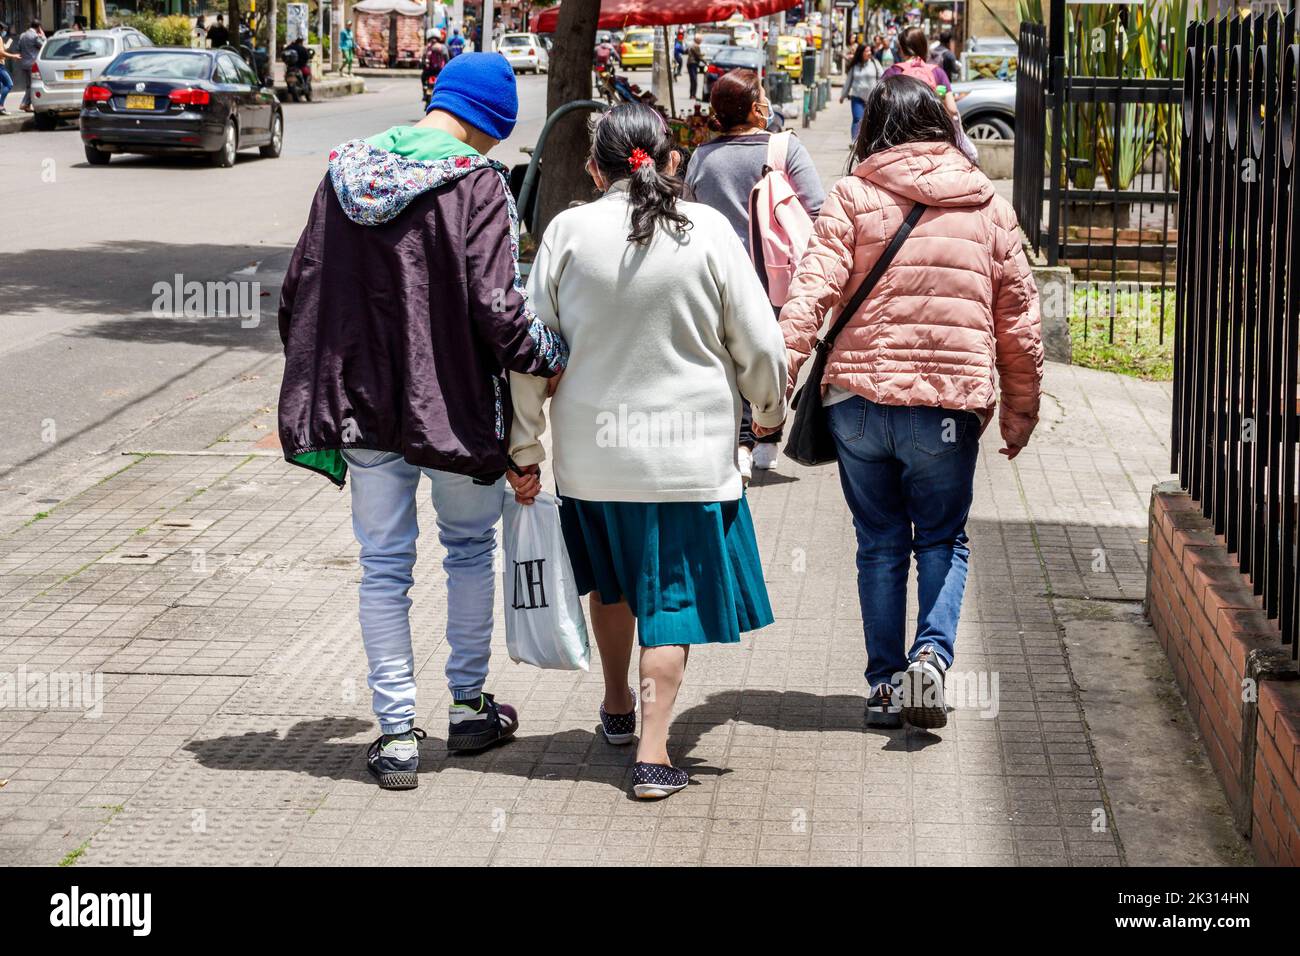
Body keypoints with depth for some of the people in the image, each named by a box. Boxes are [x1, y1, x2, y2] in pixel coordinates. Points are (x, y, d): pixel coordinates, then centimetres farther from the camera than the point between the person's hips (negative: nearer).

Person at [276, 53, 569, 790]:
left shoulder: (348, 173, 3)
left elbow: (302, 288, 8)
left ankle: (398, 732, 9)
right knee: (470, 547, 19)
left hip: (364, 404, 3)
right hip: (455, 404, -3)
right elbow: (497, 307, -20)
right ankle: (469, 706, 28)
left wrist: (315, 387, 19)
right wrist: (553, 357, -3)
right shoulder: (477, 183, -14)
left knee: (384, 565, 10)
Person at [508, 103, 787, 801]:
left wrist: (524, 447, 8)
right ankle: (652, 751, -1)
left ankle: (618, 707, 42)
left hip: (592, 449, 2)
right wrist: (768, 411, 17)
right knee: (673, 592, 6)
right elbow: (759, 344, -3)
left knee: (611, 577, 24)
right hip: (689, 448, -2)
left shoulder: (568, 232, -4)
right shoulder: (708, 231, -7)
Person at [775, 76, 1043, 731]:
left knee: (880, 542, 13)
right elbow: (1019, 314, 11)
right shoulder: (987, 203, 9)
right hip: (949, 405, 0)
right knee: (943, 540, 14)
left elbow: (811, 291, -11)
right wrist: (1021, 408, 19)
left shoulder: (853, 196, 1)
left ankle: (885, 685, 14)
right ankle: (932, 654, -9)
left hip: (859, 396, 0)